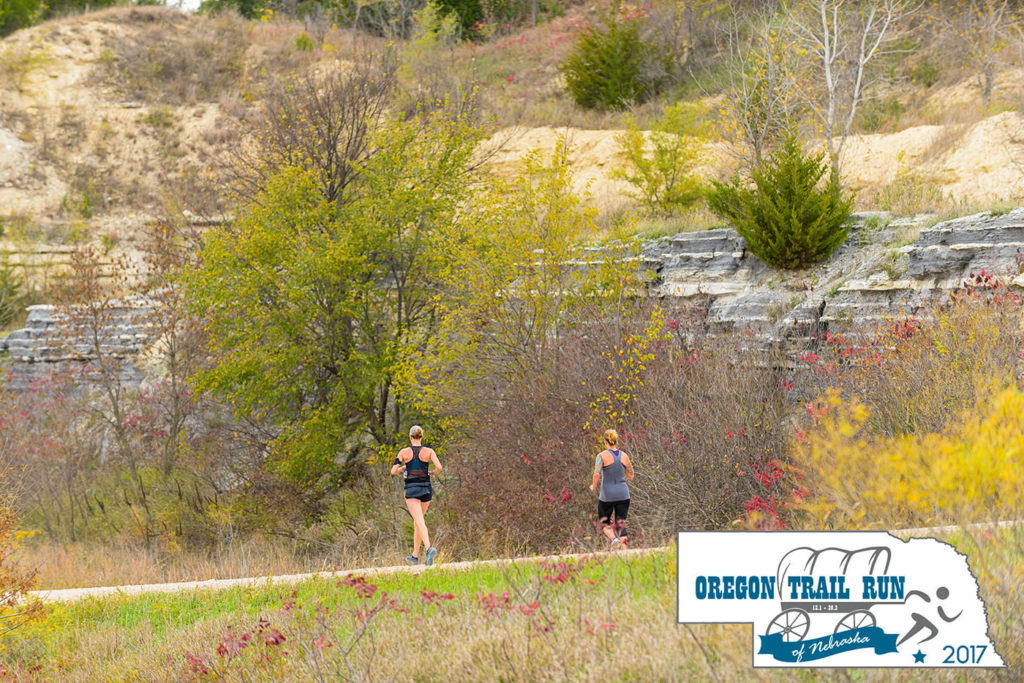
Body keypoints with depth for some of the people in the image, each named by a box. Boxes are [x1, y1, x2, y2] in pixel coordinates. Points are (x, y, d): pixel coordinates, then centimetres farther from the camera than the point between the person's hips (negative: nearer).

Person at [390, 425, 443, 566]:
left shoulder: (404, 452, -1)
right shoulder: (429, 451, 1)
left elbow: (393, 471, -1)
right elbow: (439, 467, -11)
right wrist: (433, 473, 11)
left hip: (411, 489, -3)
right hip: (426, 489, 3)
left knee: (420, 522, -13)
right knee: (417, 521, 20)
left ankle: (429, 548, -38)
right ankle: (415, 556, 25)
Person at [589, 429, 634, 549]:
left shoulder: (602, 456, -10)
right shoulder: (624, 456, 2)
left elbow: (597, 474, -21)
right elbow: (631, 475, 12)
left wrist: (593, 486, -2)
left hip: (607, 495, -3)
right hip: (623, 494, 3)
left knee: (604, 523, 15)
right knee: (621, 524, 8)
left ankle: (614, 539, -14)